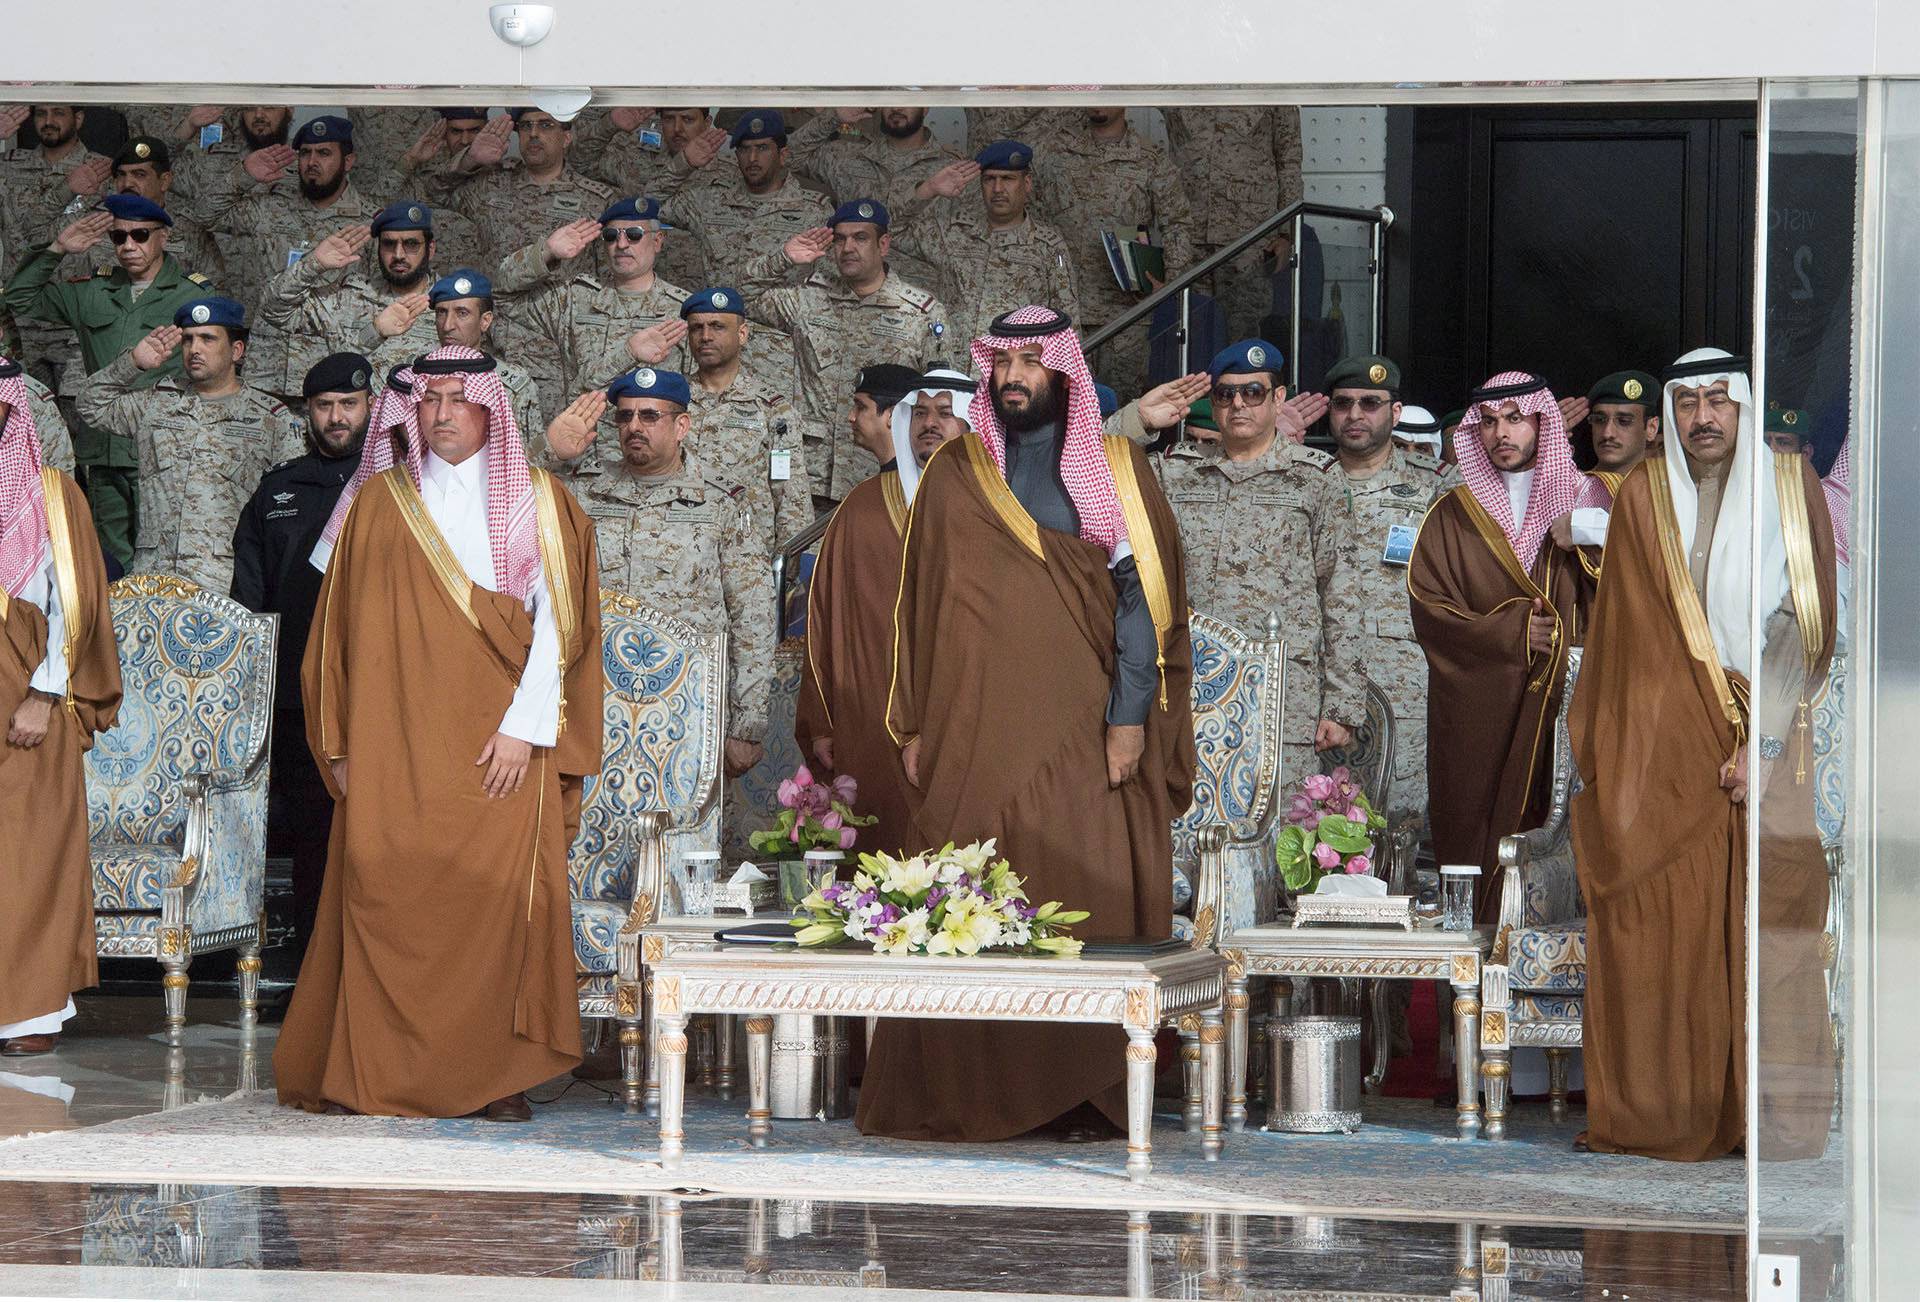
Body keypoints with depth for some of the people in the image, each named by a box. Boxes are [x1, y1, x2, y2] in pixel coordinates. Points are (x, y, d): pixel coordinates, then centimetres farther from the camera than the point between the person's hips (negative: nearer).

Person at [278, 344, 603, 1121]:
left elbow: (555, 622, 0)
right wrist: (340, 743, 4)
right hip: (393, 750, 1)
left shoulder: (538, 505, 7)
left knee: (498, 900, -8)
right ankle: (371, 1077, -5)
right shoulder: (378, 502, 11)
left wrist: (524, 727, -10)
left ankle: (496, 1076, -1)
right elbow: (342, 628, 10)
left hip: (499, 745, -1)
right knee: (385, 901, -8)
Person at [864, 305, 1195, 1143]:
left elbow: (1143, 595, 2)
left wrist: (1130, 714, -8)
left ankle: (1081, 1094, -2)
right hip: (975, 737, 1)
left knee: (1088, 909, -6)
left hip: (1082, 736, -1)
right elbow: (918, 603, 13)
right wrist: (915, 725, 7)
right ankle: (969, 1094, 0)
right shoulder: (954, 476, 11)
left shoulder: (1115, 472, 7)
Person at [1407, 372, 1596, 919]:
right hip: (1477, 716, 0)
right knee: (1477, 850, -6)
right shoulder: (1453, 516, 12)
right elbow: (1429, 609, 3)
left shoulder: (1583, 503, 12)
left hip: (1563, 707, 0)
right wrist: (1511, 633, -7)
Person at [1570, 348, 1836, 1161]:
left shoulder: (1791, 490, 4)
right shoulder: (1641, 498, 7)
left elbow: (1806, 626, -3)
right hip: (1661, 749, 1)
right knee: (1656, 926, -5)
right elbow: (1628, 637, 5)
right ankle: (1662, 1115, 0)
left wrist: (1761, 742, -12)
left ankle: (1773, 1118, -3)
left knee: (1768, 924, -6)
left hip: (1766, 737, -1)